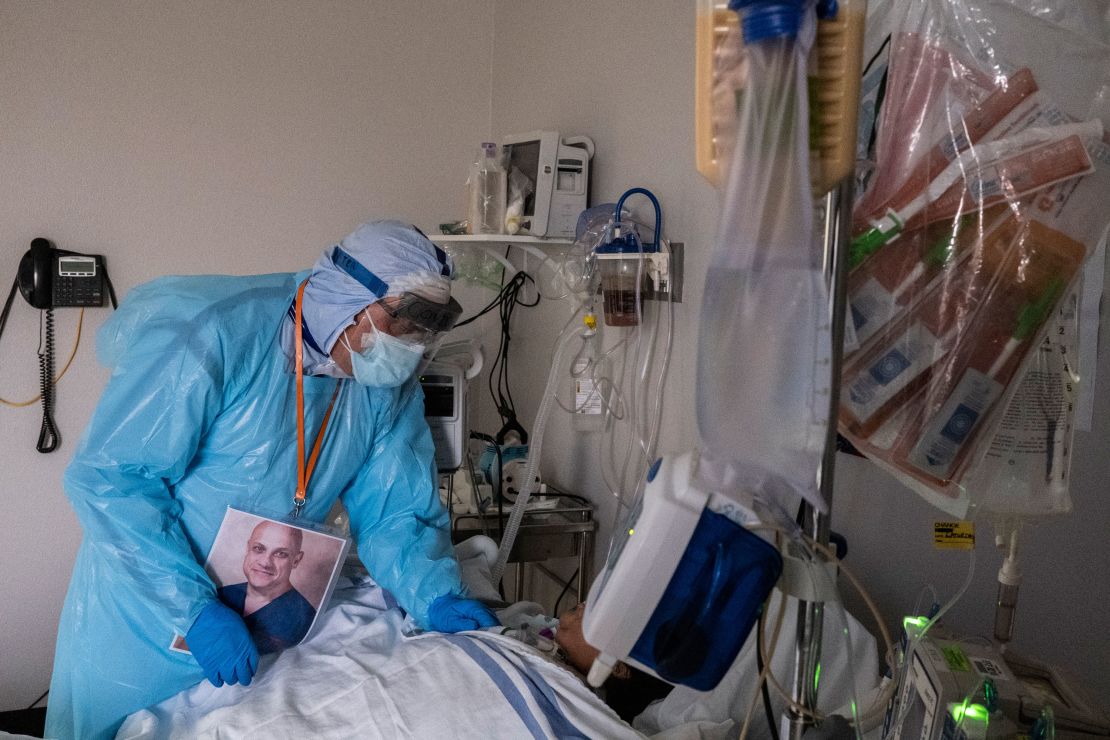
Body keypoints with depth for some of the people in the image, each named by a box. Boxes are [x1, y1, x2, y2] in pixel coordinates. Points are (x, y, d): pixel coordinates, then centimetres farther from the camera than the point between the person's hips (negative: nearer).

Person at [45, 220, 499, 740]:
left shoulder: (390, 388, -9)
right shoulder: (211, 336, -28)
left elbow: (394, 512, -5)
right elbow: (109, 478, -26)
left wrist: (437, 597, -22)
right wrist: (194, 610, -31)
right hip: (144, 611, -4)